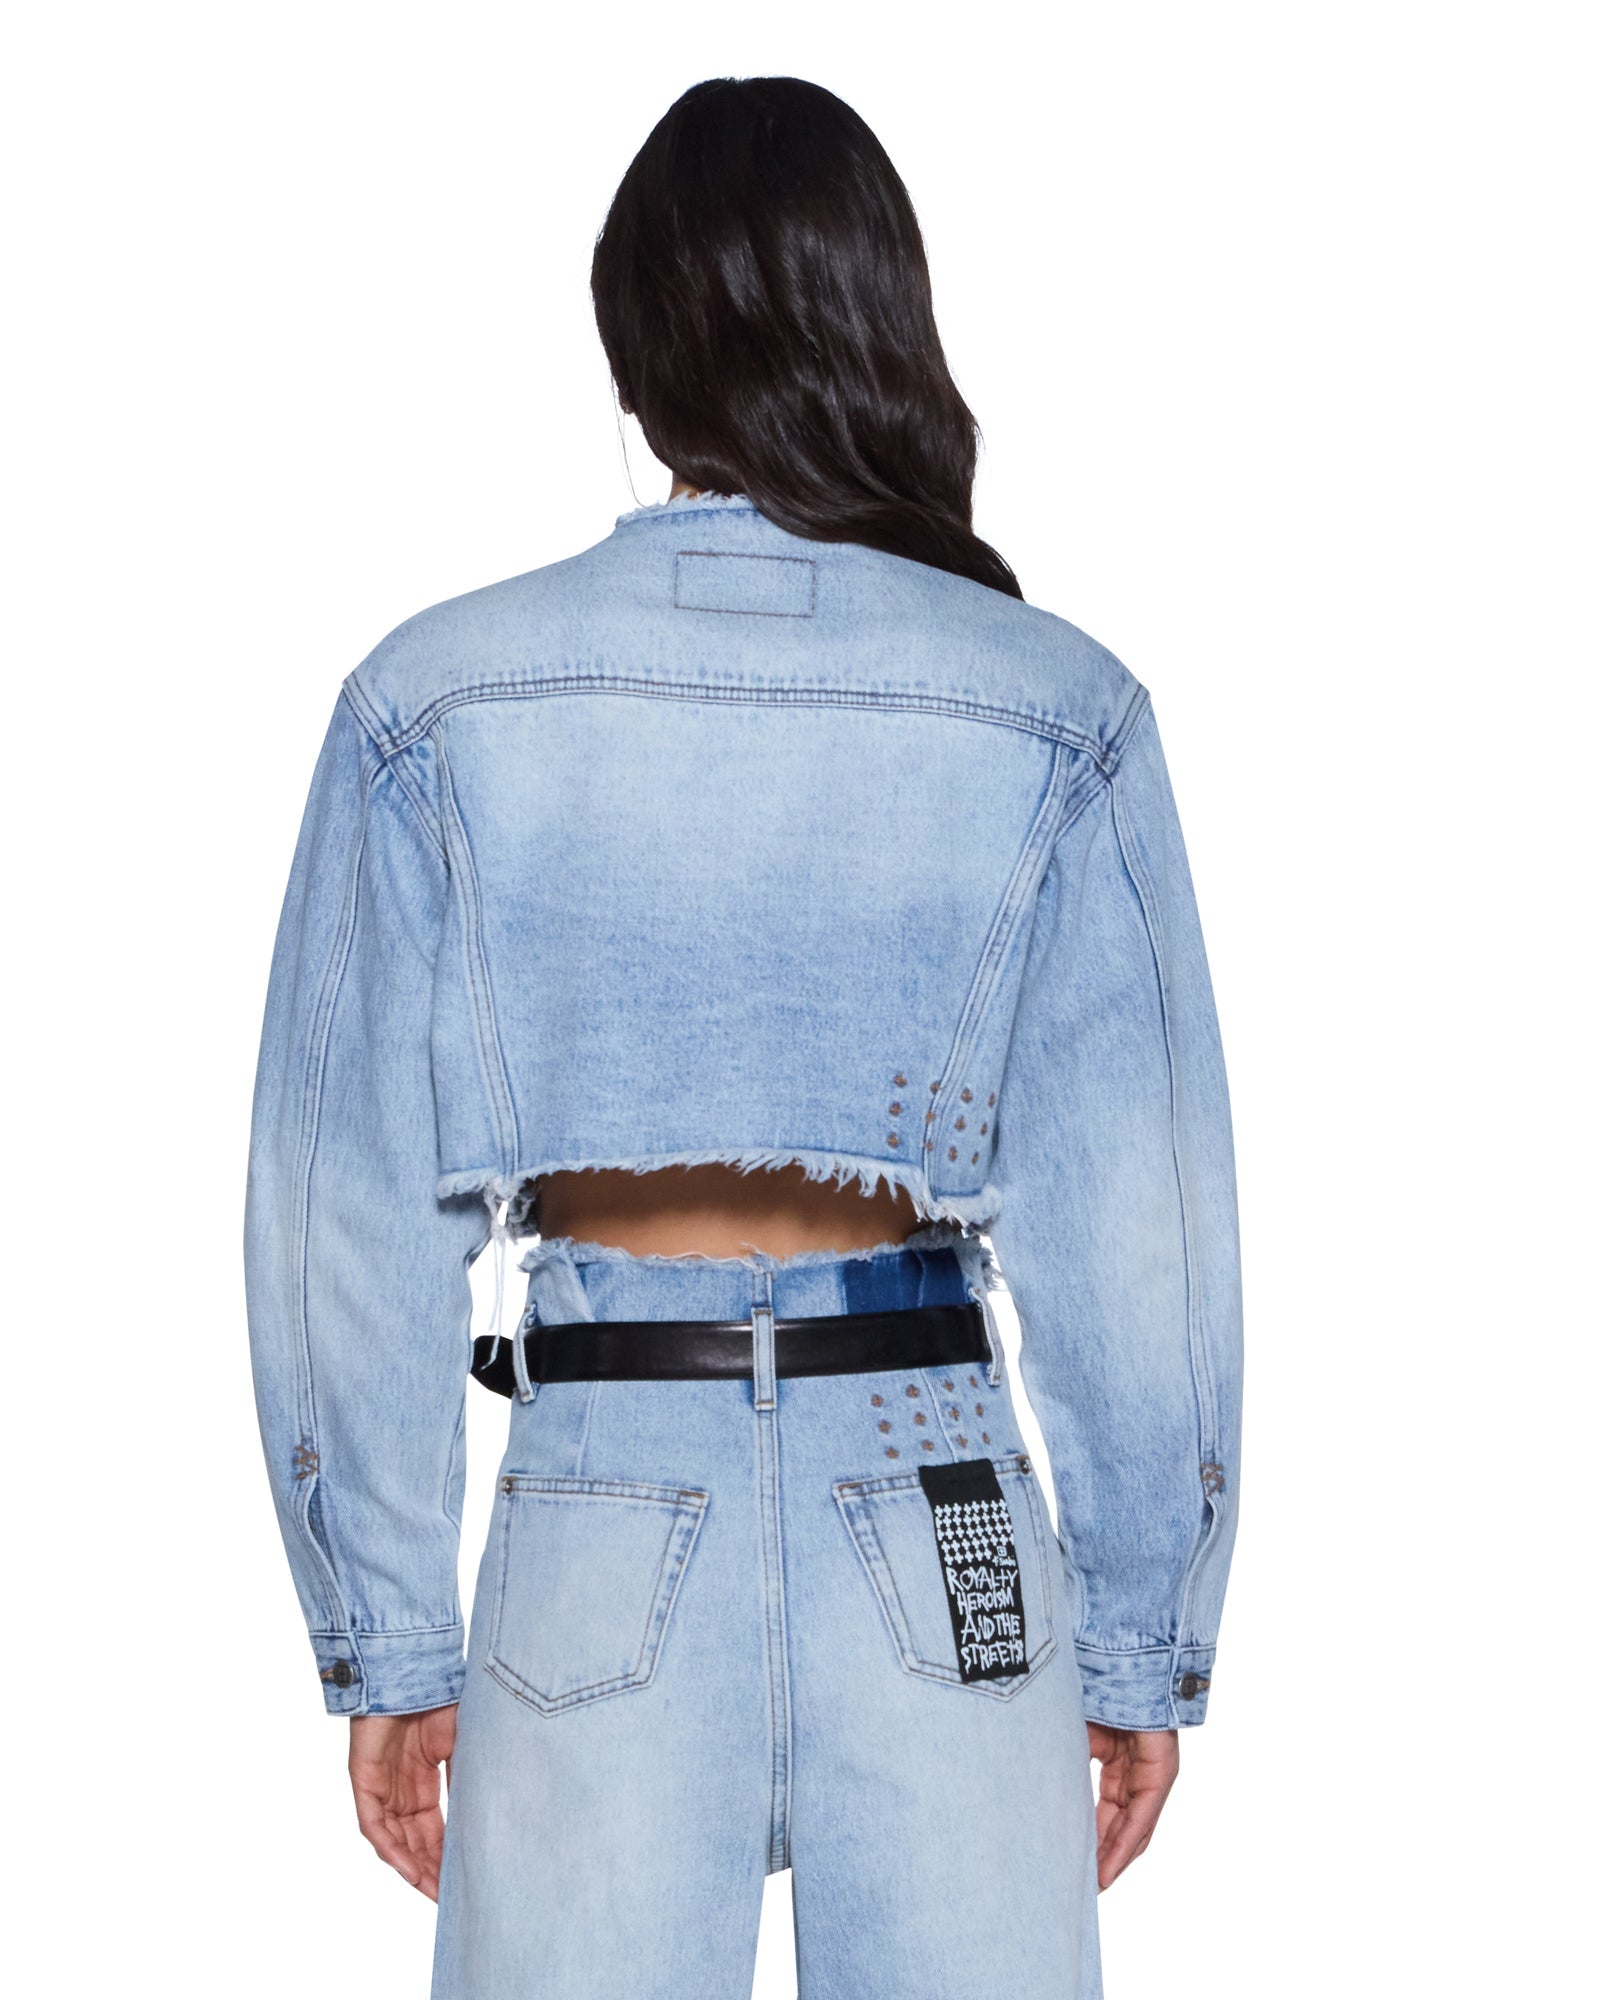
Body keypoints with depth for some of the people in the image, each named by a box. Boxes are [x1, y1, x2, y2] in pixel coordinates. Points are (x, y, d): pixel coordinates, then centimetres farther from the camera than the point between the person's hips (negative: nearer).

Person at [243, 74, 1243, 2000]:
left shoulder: (435, 702, -3)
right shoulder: (1054, 714, -4)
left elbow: (348, 1212, -1)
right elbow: (1133, 1214, -3)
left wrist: (383, 1642, 8)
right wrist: (1147, 1642, 7)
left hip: (599, 1535, 0)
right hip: (940, 1535, 0)